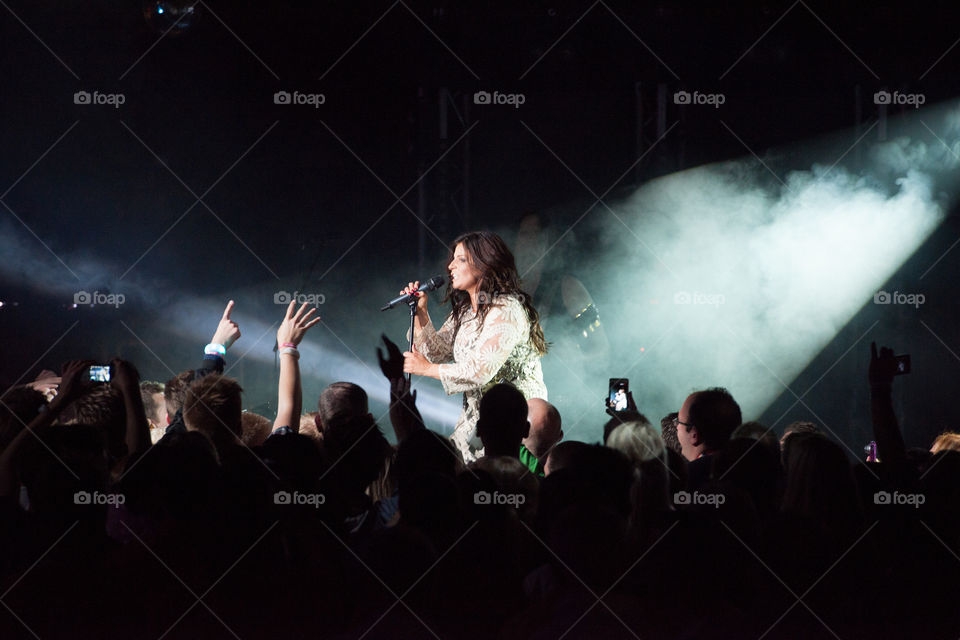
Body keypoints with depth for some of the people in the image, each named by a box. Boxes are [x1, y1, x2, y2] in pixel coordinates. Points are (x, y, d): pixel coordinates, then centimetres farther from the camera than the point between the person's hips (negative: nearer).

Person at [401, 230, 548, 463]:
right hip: (475, 417, 8)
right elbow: (437, 352, 14)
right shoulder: (463, 311, 11)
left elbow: (481, 371, -24)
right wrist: (420, 313, 2)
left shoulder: (506, 310, -18)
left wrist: (427, 369, -15)